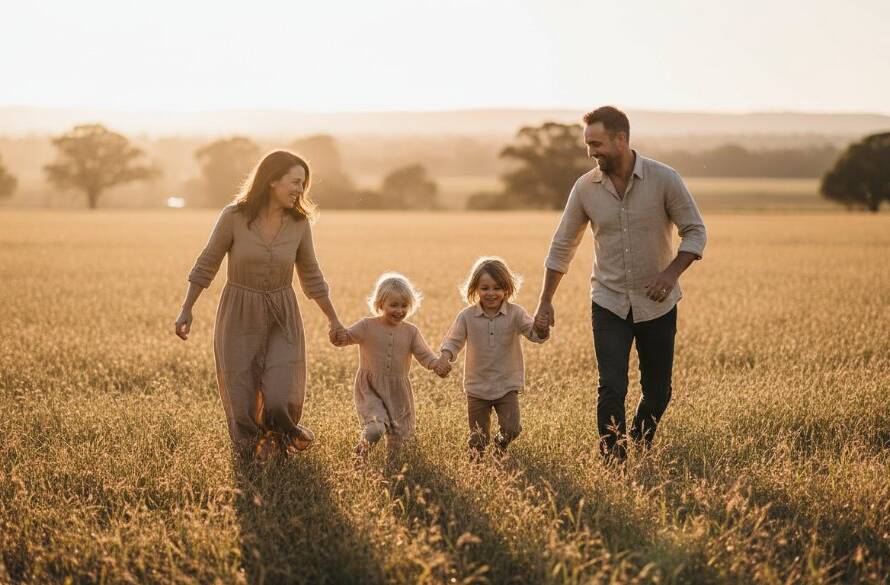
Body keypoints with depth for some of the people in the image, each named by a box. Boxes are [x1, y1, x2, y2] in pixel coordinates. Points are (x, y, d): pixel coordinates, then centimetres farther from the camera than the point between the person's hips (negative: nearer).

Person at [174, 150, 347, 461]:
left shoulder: (299, 224, -5)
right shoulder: (234, 216, -12)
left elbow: (311, 275, 7)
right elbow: (207, 263, -3)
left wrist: (333, 319, 11)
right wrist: (186, 310, -3)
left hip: (282, 319, 1)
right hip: (239, 317, -1)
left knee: (281, 400, -12)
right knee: (242, 403, 2)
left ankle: (279, 436, 21)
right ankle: (250, 452, 31)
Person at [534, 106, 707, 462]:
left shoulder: (664, 179, -11)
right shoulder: (585, 188, -4)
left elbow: (695, 232, -5)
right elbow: (562, 246, 6)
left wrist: (672, 272, -23)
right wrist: (545, 301, 5)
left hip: (657, 303, 0)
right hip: (609, 303, 0)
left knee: (658, 391, 9)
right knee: (611, 389, -12)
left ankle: (642, 449, 36)